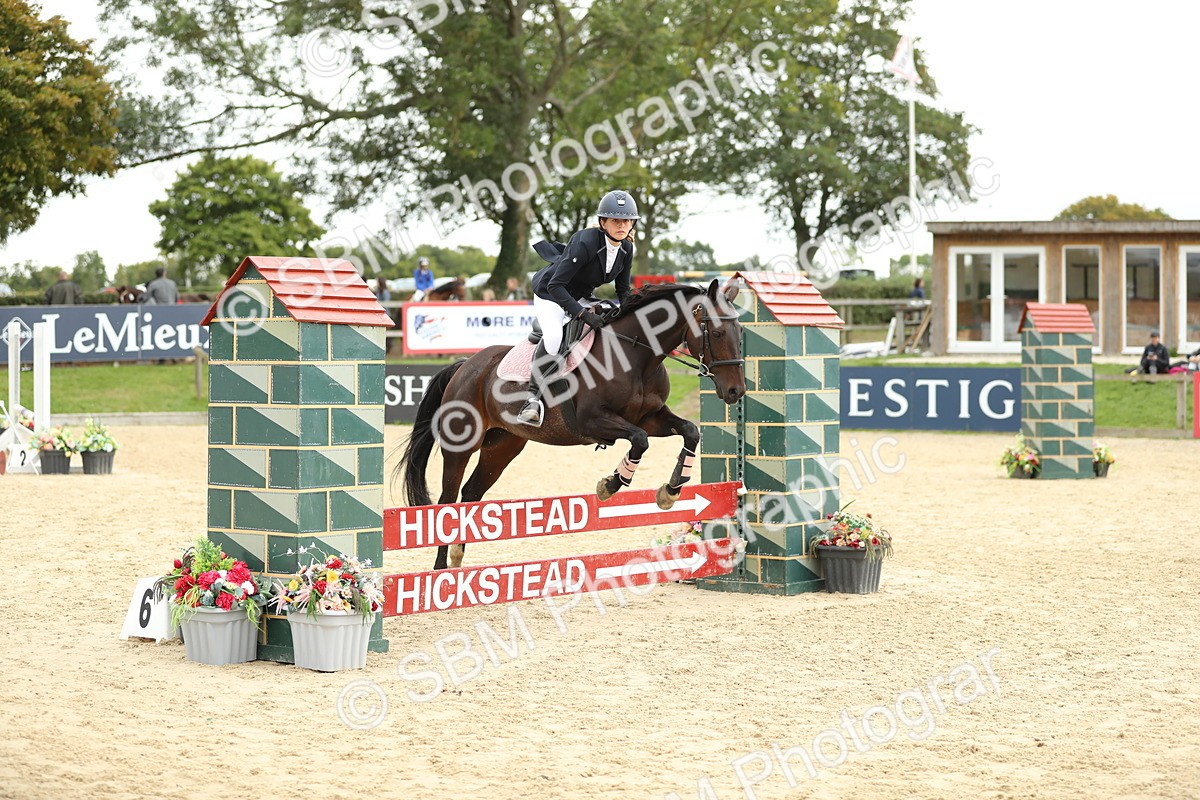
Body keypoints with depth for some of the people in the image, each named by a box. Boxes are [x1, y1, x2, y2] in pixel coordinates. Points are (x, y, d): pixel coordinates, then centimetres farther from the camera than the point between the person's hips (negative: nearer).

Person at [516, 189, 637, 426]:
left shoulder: (626, 249, -10)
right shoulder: (585, 242, -32)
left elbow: (623, 291, 4)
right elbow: (555, 285, -33)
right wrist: (583, 314, -40)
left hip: (581, 297, 8)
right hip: (550, 293, -8)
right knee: (554, 336, -33)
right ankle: (533, 398, -25)